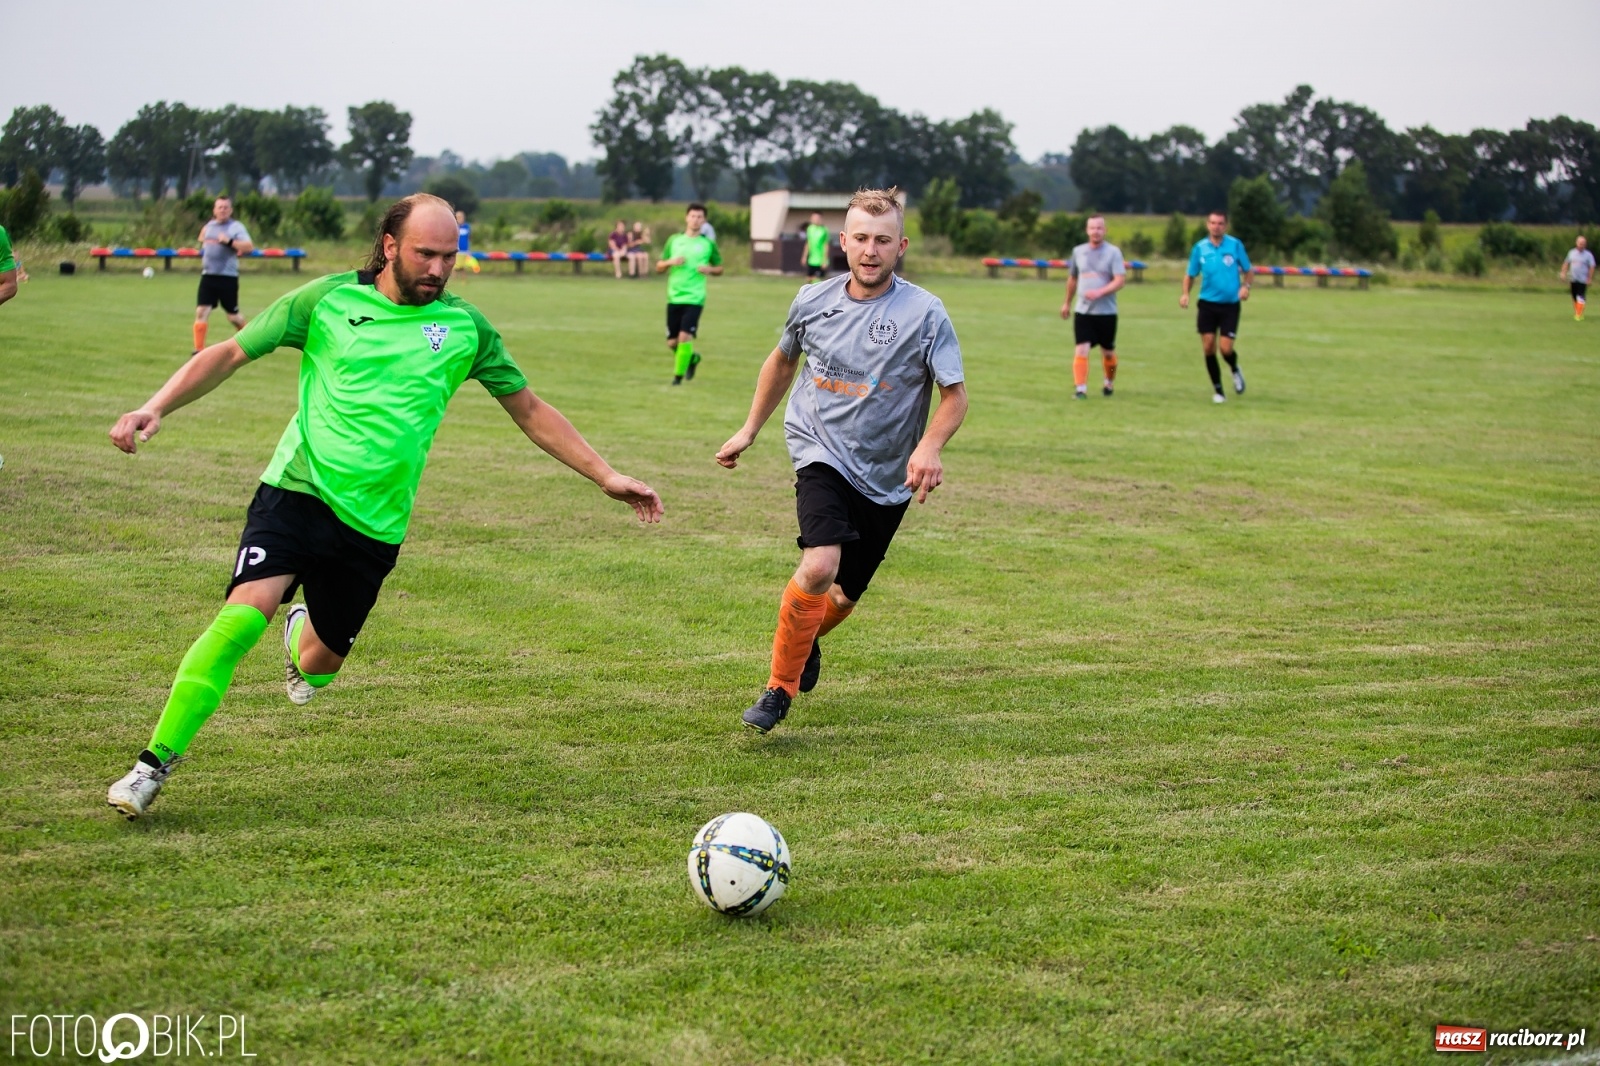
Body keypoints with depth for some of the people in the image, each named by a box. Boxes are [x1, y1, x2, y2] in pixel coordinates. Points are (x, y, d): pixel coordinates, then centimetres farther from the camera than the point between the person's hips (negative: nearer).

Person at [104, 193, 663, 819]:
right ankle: (156, 762, -14)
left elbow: (528, 410, 14)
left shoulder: (464, 327, 6)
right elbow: (231, 354, 4)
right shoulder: (327, 300, 0)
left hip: (375, 523, 3)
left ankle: (304, 636, 50)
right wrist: (156, 409, -8)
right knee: (242, 617, -24)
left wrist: (606, 476, 10)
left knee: (320, 666, 10)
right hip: (298, 491, -2)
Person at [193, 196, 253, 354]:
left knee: (233, 316, 5)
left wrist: (230, 241, -30)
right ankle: (199, 350, -8)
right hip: (208, 275, 5)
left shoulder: (236, 227, -6)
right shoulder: (209, 226, 14)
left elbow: (248, 246, -21)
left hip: (228, 277, -5)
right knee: (201, 311, -8)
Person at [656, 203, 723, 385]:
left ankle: (678, 375, -3)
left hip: (694, 298, -3)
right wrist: (670, 262, -10)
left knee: (685, 337, -17)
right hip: (674, 297, 3)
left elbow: (719, 268, 13)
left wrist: (709, 270, -9)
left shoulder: (708, 244, 2)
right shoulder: (674, 240, 7)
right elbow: (659, 267, 11)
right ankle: (692, 358, 34)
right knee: (672, 342, 4)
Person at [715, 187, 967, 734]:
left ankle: (807, 638, 50)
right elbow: (783, 361, 17)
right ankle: (780, 688, -6)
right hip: (821, 453, -1)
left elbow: (955, 395, -9)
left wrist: (929, 447, -27)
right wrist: (749, 430, 20)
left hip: (886, 478, 1)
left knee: (845, 595, 13)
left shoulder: (925, 313, -13)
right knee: (819, 566, -25)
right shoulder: (812, 302, -3)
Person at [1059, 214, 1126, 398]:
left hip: (1107, 312, -2)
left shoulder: (1113, 252, -5)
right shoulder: (1078, 251, 7)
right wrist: (1067, 302, 26)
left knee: (1108, 353, 10)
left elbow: (1119, 280, -14)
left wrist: (1100, 292, -27)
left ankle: (1109, 383, 34)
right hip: (1082, 311, 2)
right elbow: (1072, 278, 21)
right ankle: (1080, 389, -12)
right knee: (1081, 350, -12)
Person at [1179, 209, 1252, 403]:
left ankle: (1235, 370, 26)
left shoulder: (1235, 244, -4)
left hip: (1230, 305, -2)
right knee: (1208, 347, -2)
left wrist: (1245, 286, -14)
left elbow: (1247, 270, 5)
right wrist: (1185, 293, -9)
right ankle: (1217, 390, 14)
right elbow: (1190, 274, 9)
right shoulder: (1200, 247, 0)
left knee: (1226, 348, -10)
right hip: (1207, 304, 2)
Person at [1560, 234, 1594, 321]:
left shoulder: (1588, 255, -6)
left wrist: (1589, 279, -10)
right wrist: (1563, 273, 6)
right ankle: (1575, 313, 22)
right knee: (1574, 297, 10)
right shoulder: (1572, 252, 8)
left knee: (1581, 297, -12)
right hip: (1573, 279, 5)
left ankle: (1579, 315, -14)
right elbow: (1566, 263, 17)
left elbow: (1592, 267, -6)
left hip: (1583, 280, -5)